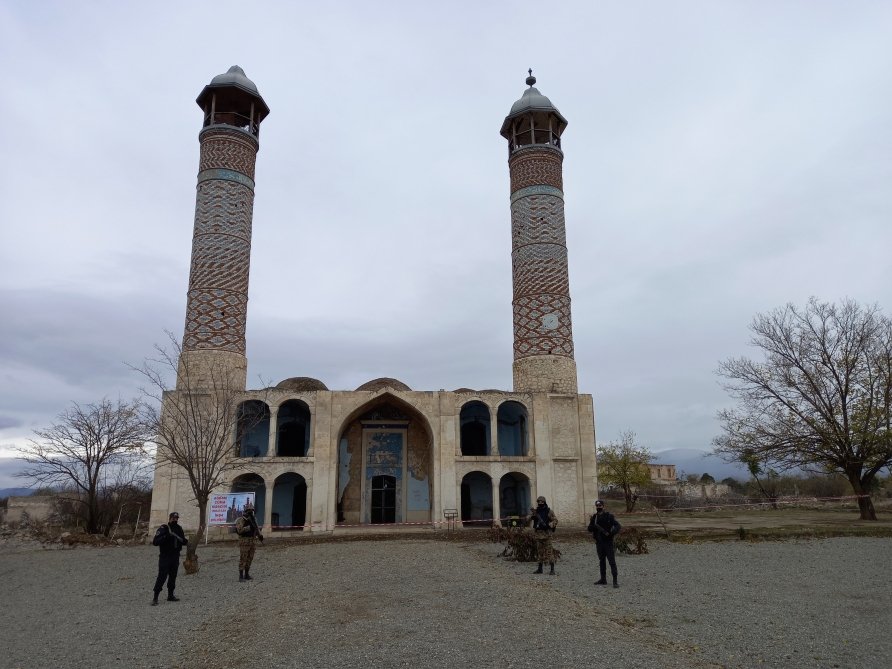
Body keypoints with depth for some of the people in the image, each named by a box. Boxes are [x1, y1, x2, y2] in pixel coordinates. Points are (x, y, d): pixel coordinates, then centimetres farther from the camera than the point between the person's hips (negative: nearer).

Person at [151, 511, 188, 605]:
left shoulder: (179, 529, 9)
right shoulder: (163, 529, -9)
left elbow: (184, 541, 15)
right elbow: (155, 542, -18)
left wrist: (184, 541, -8)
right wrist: (166, 536, -29)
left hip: (175, 557, 6)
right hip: (165, 557, -6)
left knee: (173, 576, 11)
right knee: (162, 576, -10)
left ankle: (170, 595, 22)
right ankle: (155, 598, -5)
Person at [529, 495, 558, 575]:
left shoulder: (549, 511, -3)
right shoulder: (535, 511, 9)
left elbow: (555, 520, -3)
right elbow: (529, 518, -3)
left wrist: (549, 525, -20)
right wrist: (532, 515, -24)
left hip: (546, 533, -5)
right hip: (538, 533, 5)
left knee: (549, 551, -7)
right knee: (540, 552, 12)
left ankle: (552, 569, -6)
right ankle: (540, 569, 19)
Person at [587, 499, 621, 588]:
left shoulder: (609, 516, -7)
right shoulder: (594, 517, 9)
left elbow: (618, 526, -12)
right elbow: (589, 529, 6)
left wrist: (611, 533, -25)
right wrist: (595, 526, -15)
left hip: (608, 542, -6)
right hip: (599, 542, 6)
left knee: (612, 561, -6)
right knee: (602, 561, 13)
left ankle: (615, 581, -3)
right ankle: (603, 580, 22)